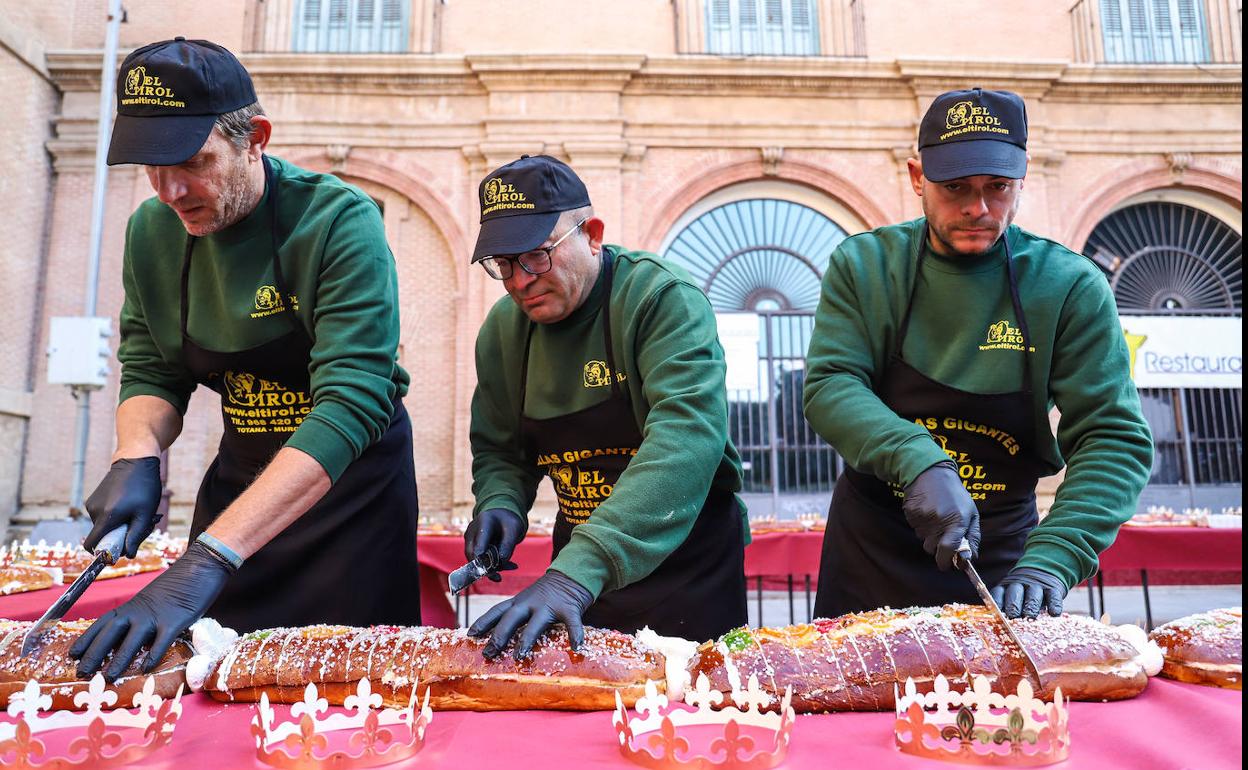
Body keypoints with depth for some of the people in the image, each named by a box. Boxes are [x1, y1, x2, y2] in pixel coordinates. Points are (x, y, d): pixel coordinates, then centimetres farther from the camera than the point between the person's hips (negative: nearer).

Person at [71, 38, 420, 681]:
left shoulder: (340, 221, -23)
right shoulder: (151, 231, -3)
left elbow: (352, 403, -32)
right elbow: (151, 372, 7)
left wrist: (209, 558, -37)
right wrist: (136, 457, -17)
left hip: (353, 477, -5)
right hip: (240, 473, 5)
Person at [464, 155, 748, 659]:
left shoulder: (664, 299, -20)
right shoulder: (503, 328, 0)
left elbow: (688, 434, -34)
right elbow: (498, 449, 12)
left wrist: (581, 569, -42)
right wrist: (500, 503, -12)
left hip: (687, 561, -4)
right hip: (578, 564, 5)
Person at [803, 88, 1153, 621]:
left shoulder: (1069, 287, -11)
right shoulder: (863, 264, -8)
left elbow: (1117, 439, -13)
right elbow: (827, 386, -16)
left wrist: (1051, 560, -28)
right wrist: (921, 463, -32)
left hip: (1000, 562, 0)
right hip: (869, 556, 1)